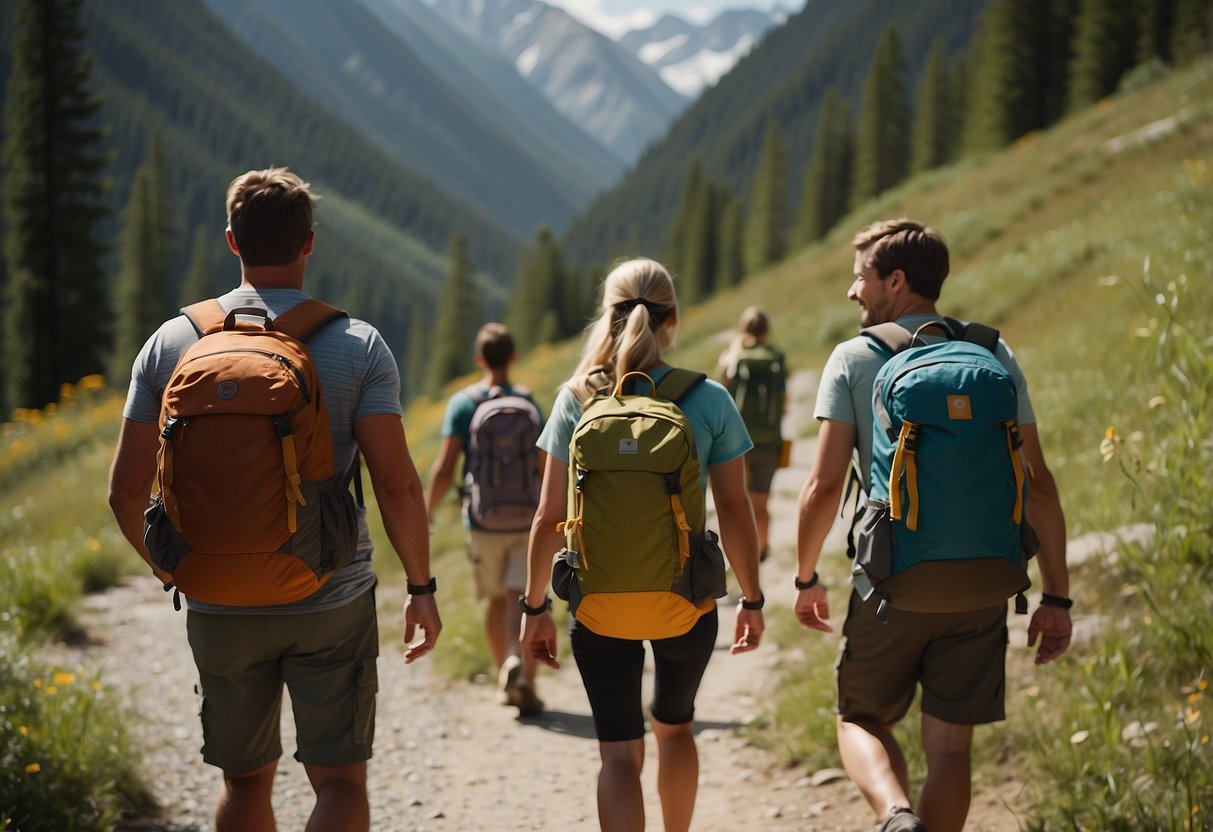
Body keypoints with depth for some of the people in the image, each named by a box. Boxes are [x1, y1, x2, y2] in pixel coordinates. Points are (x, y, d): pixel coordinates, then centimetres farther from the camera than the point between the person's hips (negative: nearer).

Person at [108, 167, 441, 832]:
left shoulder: (171, 343, -1)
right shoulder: (358, 346, -7)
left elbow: (126, 489, -1)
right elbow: (397, 483, -13)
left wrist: (170, 570, 16)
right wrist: (421, 588, 0)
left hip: (220, 605, 2)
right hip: (332, 603, -2)